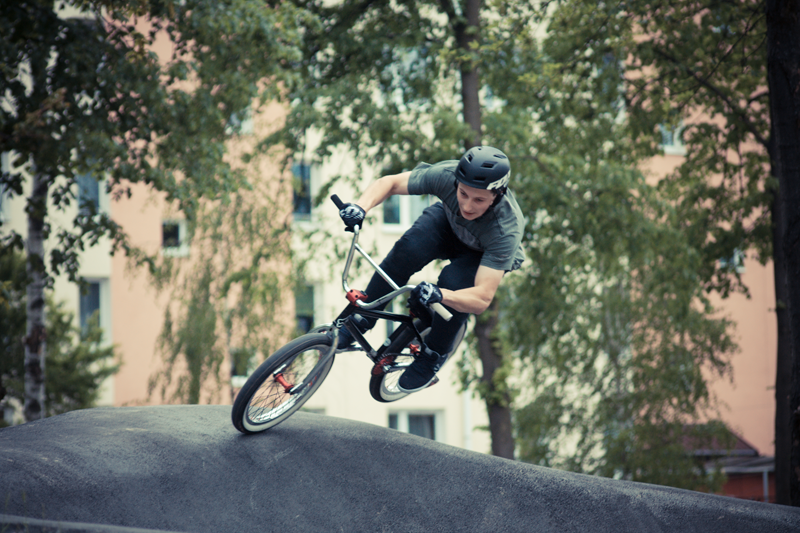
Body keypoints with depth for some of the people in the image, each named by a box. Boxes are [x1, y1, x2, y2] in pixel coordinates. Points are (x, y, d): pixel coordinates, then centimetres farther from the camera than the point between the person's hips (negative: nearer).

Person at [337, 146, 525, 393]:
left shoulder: (506, 230, -43)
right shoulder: (446, 175, -36)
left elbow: (482, 299, -46)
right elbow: (388, 182, -23)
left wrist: (440, 295, -65)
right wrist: (361, 207, -44)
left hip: (485, 253, -2)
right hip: (448, 223, 2)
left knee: (453, 283, -32)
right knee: (408, 250, -29)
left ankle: (434, 354, -3)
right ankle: (359, 320, -7)